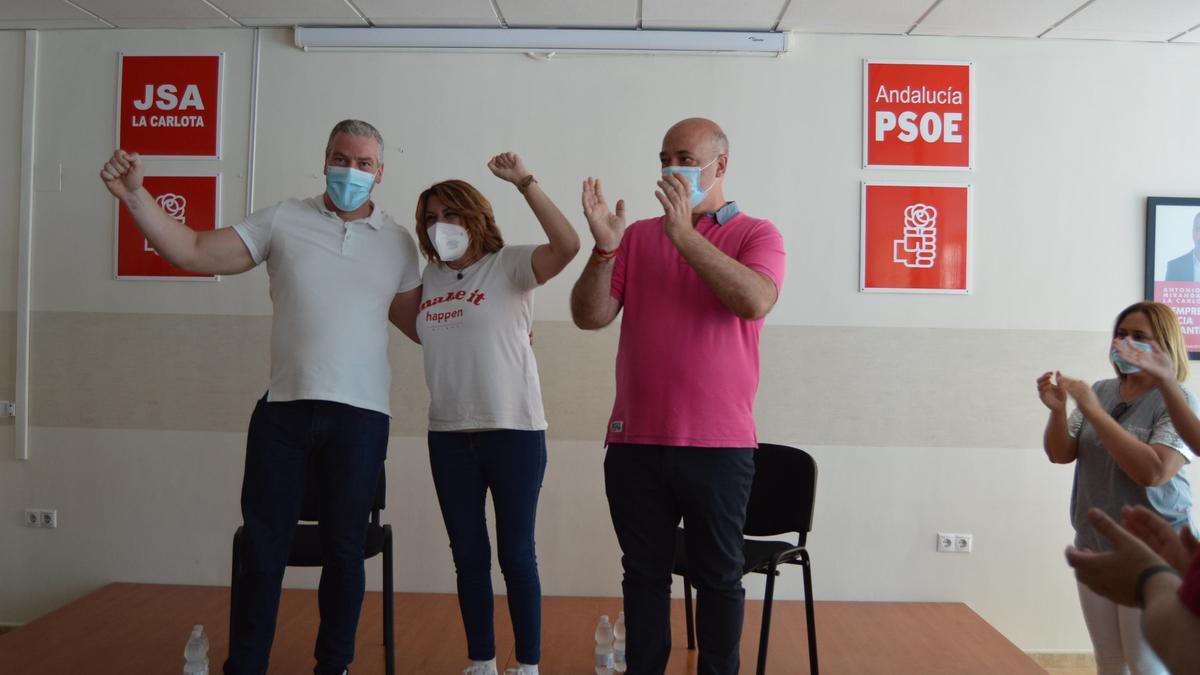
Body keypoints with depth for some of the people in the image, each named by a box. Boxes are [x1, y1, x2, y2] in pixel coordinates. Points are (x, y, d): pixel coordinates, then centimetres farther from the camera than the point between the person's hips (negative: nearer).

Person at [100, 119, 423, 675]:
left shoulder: (398, 242, 7)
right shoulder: (282, 221, 3)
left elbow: (419, 324, 11)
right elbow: (191, 253, 0)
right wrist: (135, 196, -10)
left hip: (360, 415, 0)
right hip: (284, 407, 0)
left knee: (343, 551, 10)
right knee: (262, 549, 7)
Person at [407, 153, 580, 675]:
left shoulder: (509, 265, -6)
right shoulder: (429, 277, 10)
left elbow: (567, 246, -24)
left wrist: (524, 182, -25)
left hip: (514, 431, -5)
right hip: (448, 435, 5)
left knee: (515, 554, 4)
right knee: (468, 555, 12)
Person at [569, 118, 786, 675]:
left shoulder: (756, 235, 2)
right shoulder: (638, 236, 9)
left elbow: (756, 300, -19)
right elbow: (590, 316, 3)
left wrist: (683, 233, -19)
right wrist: (604, 248, -13)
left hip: (718, 442, -2)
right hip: (634, 440, 3)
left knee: (717, 575, 9)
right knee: (644, 571, 12)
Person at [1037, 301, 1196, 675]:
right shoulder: (1101, 391, 4)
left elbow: (1154, 472, -24)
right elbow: (1060, 454, 4)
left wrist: (1094, 412, -25)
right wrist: (1058, 409, -16)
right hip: (1093, 548, 5)